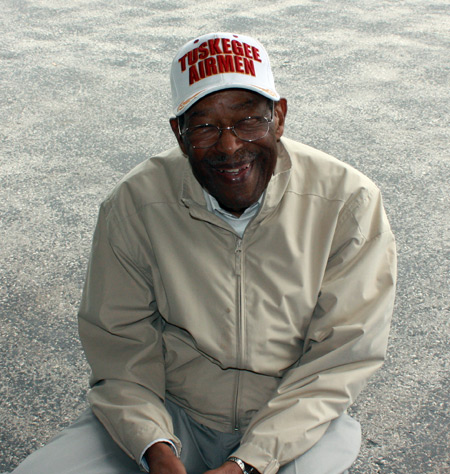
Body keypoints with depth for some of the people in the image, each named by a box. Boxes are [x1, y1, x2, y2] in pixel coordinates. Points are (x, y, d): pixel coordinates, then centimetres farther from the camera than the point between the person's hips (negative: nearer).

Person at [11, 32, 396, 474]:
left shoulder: (348, 203, -14)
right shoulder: (134, 205, -11)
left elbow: (340, 357, -11)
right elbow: (118, 341, -3)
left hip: (295, 423, 0)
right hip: (171, 416, 1)